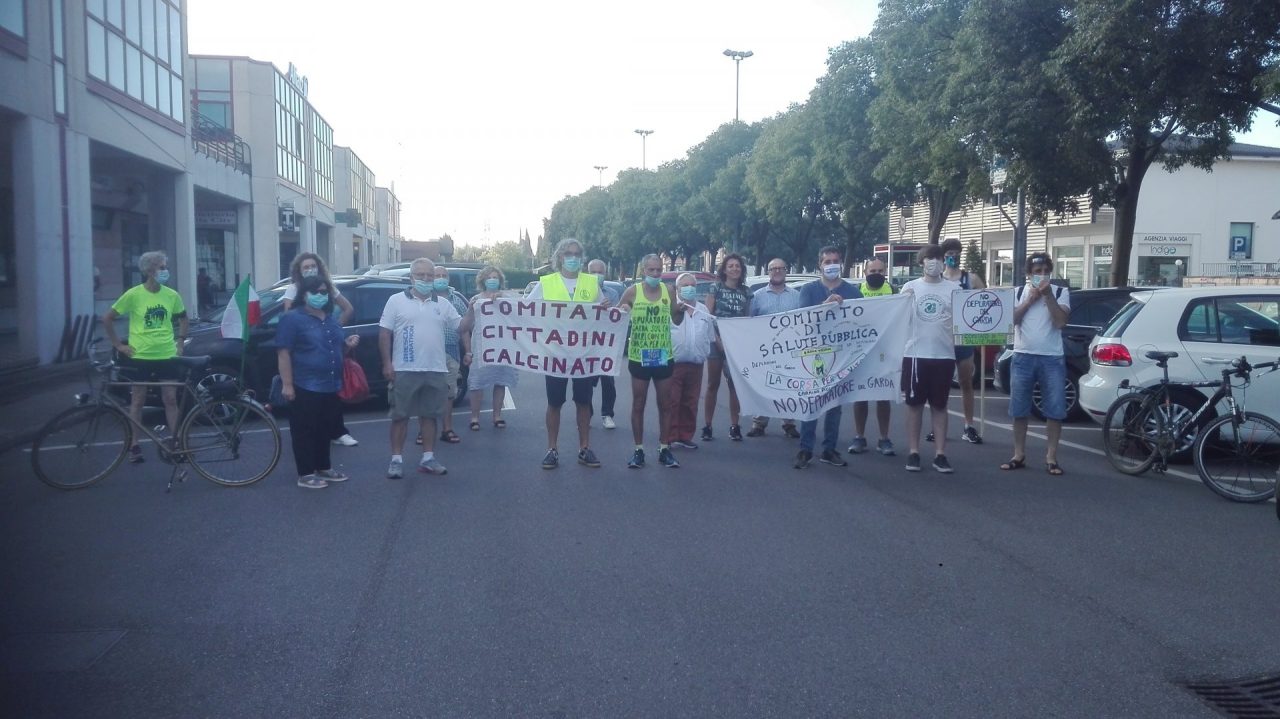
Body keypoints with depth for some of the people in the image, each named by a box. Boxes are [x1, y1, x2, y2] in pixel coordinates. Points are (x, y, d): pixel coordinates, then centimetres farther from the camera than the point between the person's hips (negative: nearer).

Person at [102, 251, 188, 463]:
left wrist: (180, 340, 8)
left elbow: (183, 319, 19)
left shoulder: (171, 295, 1)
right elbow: (107, 319, -2)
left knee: (171, 399, 2)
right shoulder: (133, 295, -8)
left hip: (167, 355, 2)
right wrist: (118, 345, -3)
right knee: (137, 401, 6)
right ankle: (134, 446, 12)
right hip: (140, 356, -2)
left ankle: (174, 441, 11)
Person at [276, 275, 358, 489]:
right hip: (305, 387, -7)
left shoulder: (331, 319, 15)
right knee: (305, 431, -1)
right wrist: (287, 384, -20)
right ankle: (306, 474, 5)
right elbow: (284, 353, -14)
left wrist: (347, 343, 4)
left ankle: (324, 468, 26)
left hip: (330, 386, 7)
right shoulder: (292, 318, -8)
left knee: (325, 430, 15)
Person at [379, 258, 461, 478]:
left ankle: (428, 458, 16)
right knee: (400, 415, 2)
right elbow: (384, 333, -1)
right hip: (405, 370, -3)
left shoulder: (442, 304, 9)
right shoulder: (396, 301, 1)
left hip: (435, 371, 3)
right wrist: (387, 363, -9)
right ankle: (396, 460, 8)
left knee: (429, 415, 9)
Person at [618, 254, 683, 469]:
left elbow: (676, 321, 12)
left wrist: (681, 311, -8)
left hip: (664, 356, 2)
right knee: (638, 404, 5)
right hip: (638, 357, -2)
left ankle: (664, 449, 17)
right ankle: (638, 449, 13)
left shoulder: (668, 291, 0)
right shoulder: (632, 292, -6)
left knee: (664, 404, 8)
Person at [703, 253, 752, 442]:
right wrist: (717, 339, -13)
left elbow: (748, 319, 10)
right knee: (713, 385, 1)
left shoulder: (746, 292, 9)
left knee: (736, 385, 2)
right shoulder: (716, 288, 0)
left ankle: (734, 426, 8)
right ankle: (707, 426, 5)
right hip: (717, 341, -3)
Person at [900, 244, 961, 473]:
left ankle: (940, 454, 11)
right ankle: (913, 453, 13)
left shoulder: (954, 288, 5)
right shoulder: (910, 287, 5)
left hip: (944, 355, 0)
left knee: (939, 405, 7)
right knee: (914, 404, 6)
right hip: (915, 354, 0)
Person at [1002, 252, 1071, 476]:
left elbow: (1060, 322, -10)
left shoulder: (1061, 292, 3)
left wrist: (1048, 294, -13)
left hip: (1052, 359, -1)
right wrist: (1031, 299, -8)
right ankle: (1019, 454, 13)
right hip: (1023, 357, 1)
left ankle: (1051, 457, 6)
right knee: (1019, 409, 4)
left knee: (1055, 409, -2)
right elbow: (1011, 320, -4)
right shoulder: (1018, 292, 8)